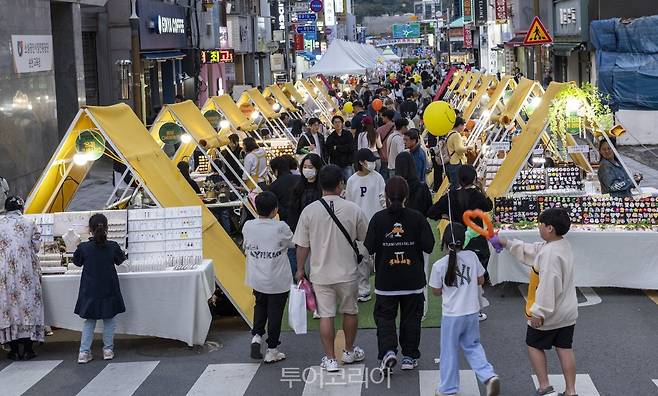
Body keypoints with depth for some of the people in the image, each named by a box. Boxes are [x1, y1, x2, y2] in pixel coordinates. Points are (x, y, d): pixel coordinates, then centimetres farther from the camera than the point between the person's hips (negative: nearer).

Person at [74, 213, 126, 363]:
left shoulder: (83, 248, -13)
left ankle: (84, 352, 6)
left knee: (89, 321, 12)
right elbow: (120, 260, 8)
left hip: (90, 292, 0)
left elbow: (77, 262, 5)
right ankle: (108, 350, 18)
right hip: (109, 291, 0)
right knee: (109, 320, 15)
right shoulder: (113, 247, -12)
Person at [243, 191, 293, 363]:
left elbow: (245, 248, 6)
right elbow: (292, 243, -1)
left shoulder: (248, 226, -8)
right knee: (275, 312, 8)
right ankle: (272, 351, 16)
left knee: (260, 305, 26)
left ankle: (256, 336, 9)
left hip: (256, 279, 3)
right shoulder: (280, 227, -18)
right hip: (278, 281, -3)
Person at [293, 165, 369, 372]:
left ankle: (330, 359, 10)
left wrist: (300, 269, 10)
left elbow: (302, 245, -2)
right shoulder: (353, 209, -9)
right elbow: (365, 239, 3)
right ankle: (349, 352, 32)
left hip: (321, 273, 0)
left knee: (326, 315, 6)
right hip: (347, 272, 0)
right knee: (350, 312, 18)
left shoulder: (309, 211, -9)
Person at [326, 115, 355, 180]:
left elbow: (351, 147, -8)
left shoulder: (348, 134, 5)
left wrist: (337, 148, -7)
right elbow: (329, 151, -7)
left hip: (347, 164, 0)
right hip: (335, 164, 0)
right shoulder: (330, 137, 5)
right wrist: (344, 149, -8)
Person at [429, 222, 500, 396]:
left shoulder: (439, 265, -13)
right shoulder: (471, 257, -7)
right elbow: (481, 280, 3)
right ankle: (489, 375, 2)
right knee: (473, 346, 20)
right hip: (472, 312, 3)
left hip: (451, 315, -3)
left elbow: (436, 291, -3)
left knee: (449, 351, 11)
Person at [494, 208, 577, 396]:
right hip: (568, 311, 8)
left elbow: (548, 285, -29)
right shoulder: (563, 245, 4)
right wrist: (507, 244, 19)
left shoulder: (550, 253, -26)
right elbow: (531, 251, 17)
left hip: (549, 315, -8)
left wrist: (539, 312, -24)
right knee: (565, 349, 12)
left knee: (535, 346, 11)